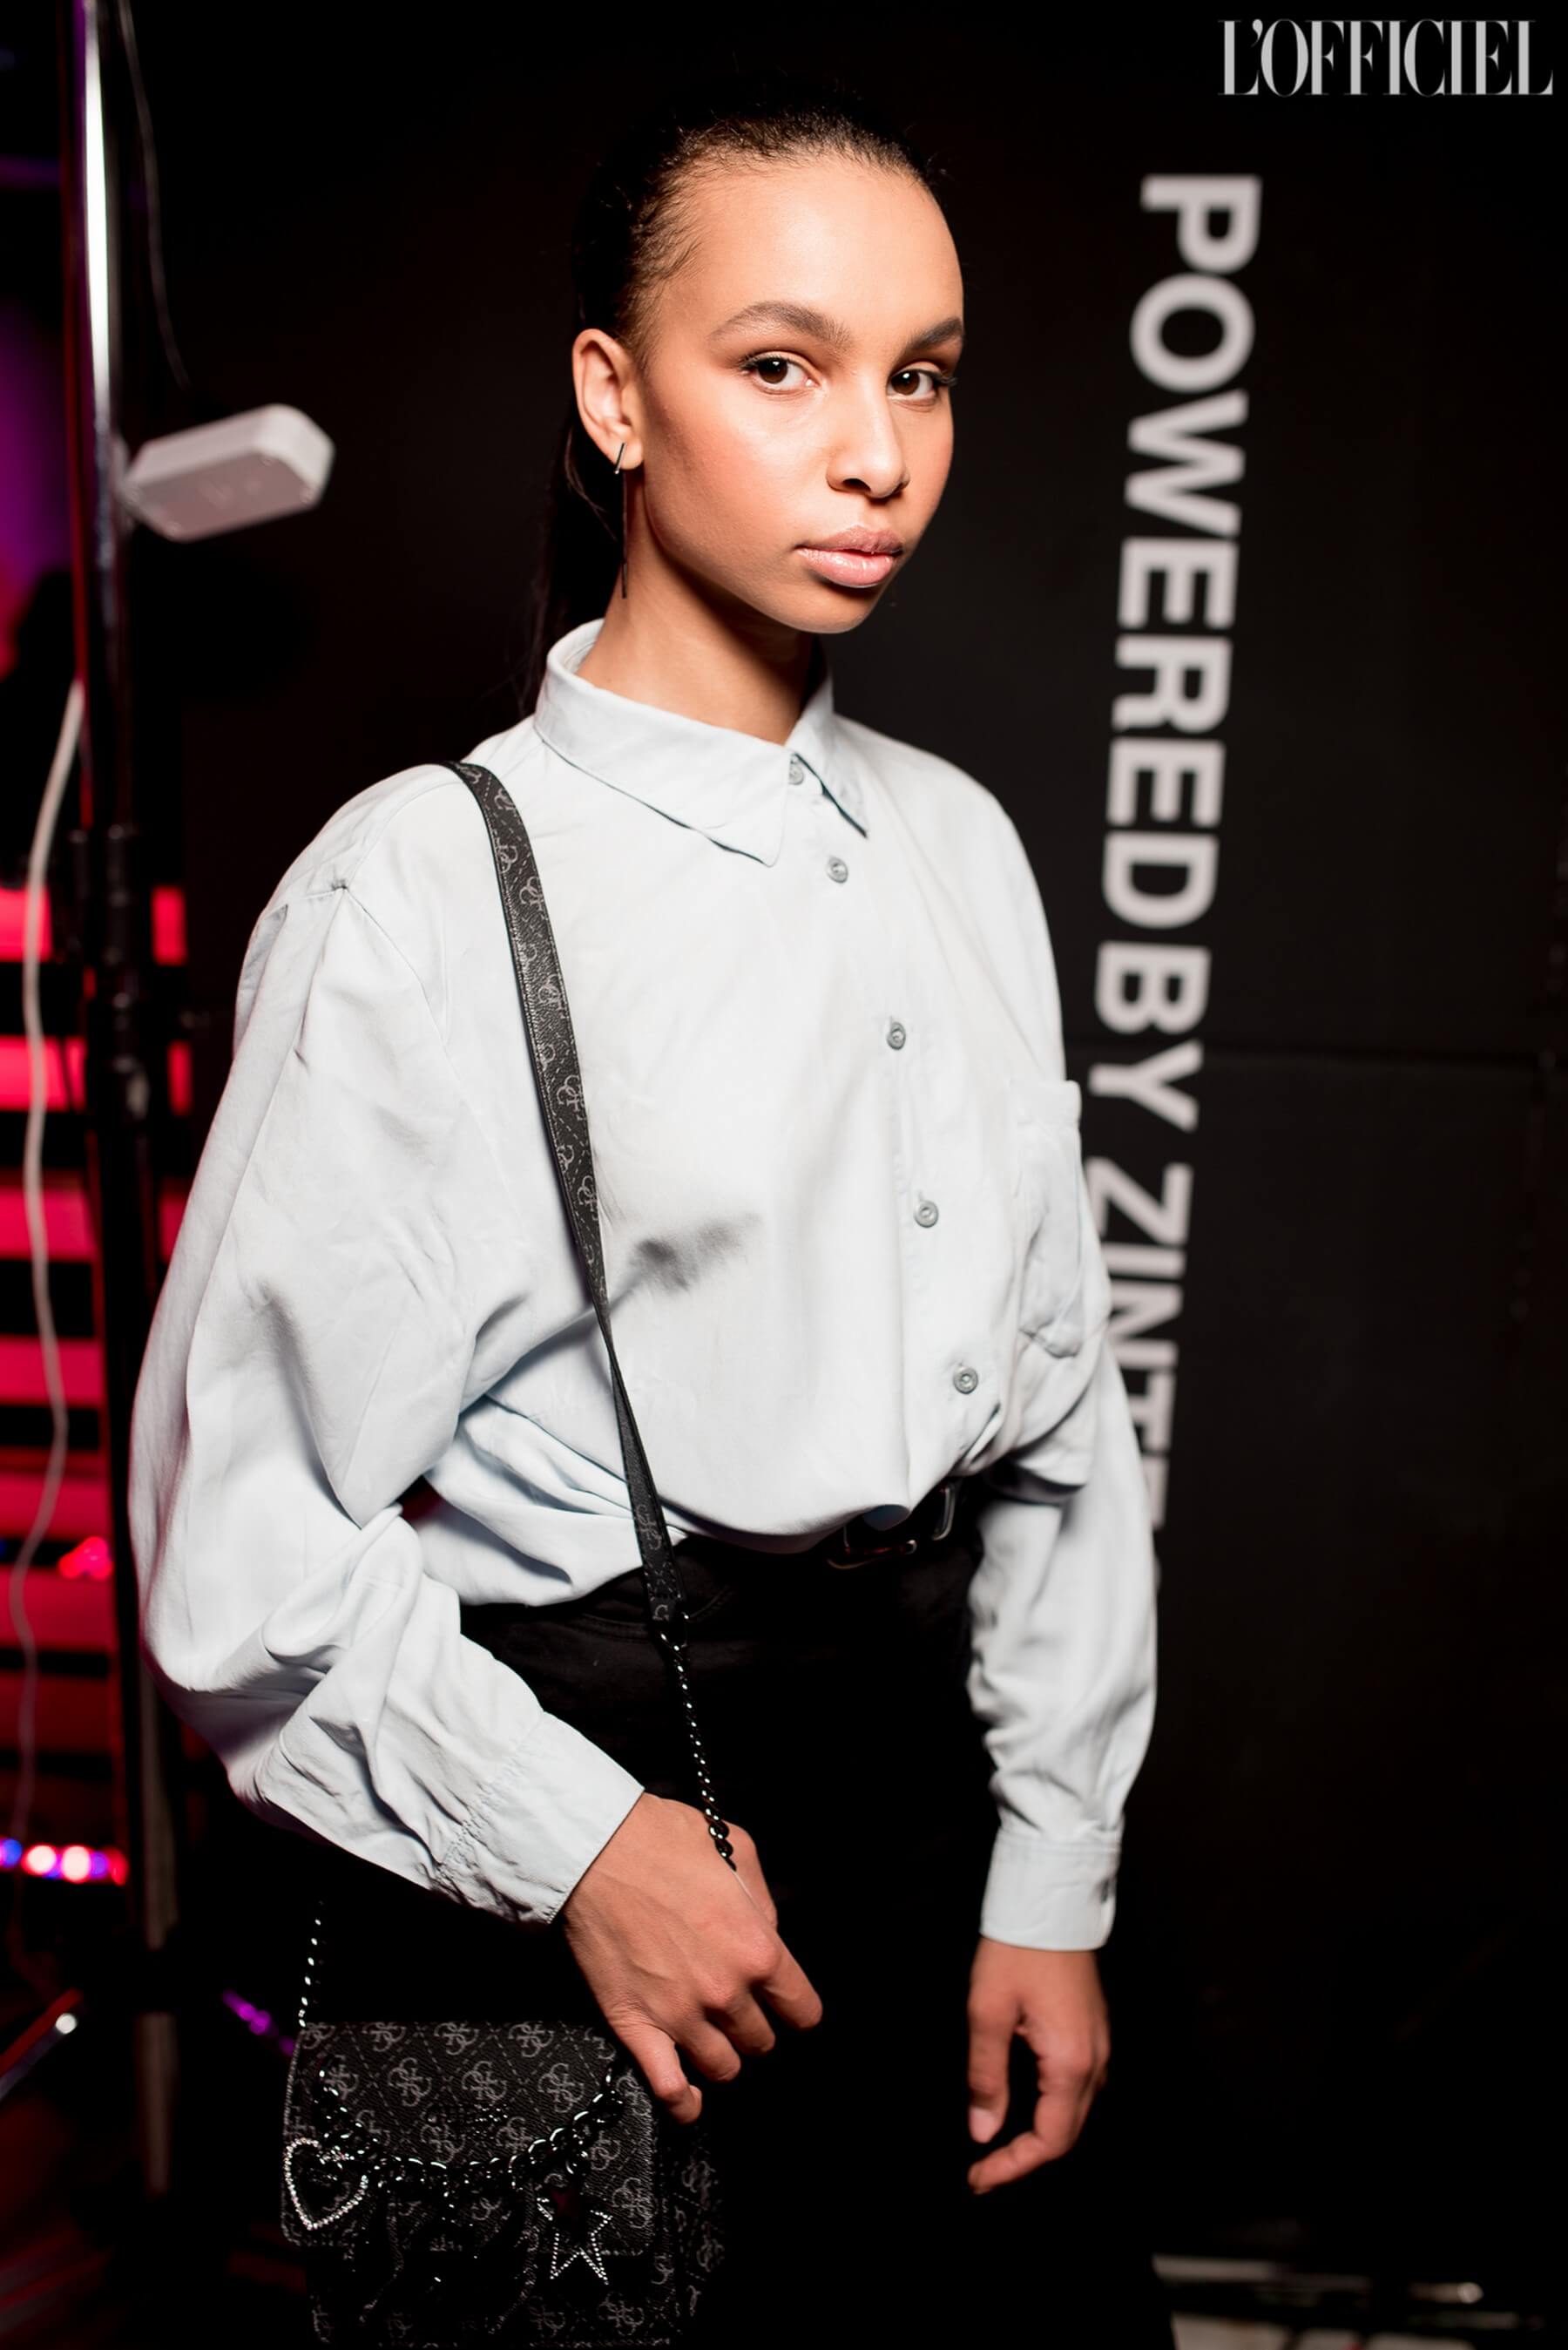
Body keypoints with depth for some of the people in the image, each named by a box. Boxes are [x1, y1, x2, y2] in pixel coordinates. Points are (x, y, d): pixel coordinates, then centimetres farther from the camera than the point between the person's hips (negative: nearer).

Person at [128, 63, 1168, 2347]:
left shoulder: (960, 849, 2)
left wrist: (1052, 1885, 2)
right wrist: (577, 1843, -13)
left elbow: (1059, 1404, 3)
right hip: (548, 1897, -5)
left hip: (929, 1807, 5)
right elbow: (244, 1539, -13)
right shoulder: (423, 891, -14)